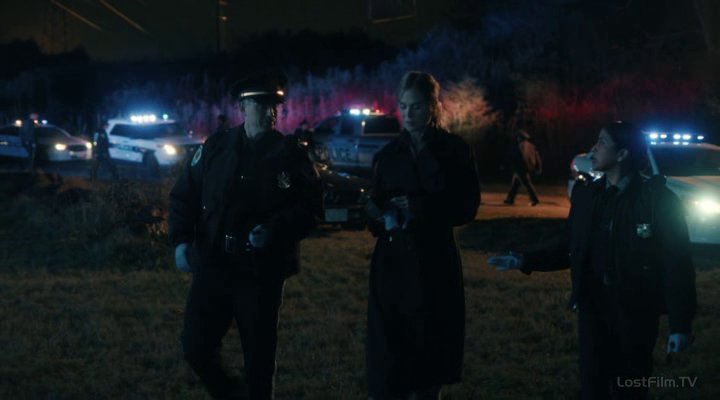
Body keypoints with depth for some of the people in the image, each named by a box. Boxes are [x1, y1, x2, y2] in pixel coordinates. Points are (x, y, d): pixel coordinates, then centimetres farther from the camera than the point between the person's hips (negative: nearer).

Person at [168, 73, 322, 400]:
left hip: (262, 273, -2)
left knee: (259, 357, 6)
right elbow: (183, 195, 8)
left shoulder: (289, 154, -4)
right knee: (196, 347, 6)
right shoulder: (215, 147, 3)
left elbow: (310, 207, -4)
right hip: (211, 267, 3)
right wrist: (181, 240, -5)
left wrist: (275, 229, -20)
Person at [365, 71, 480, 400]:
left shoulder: (454, 150, 1)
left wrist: (423, 207, -16)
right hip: (393, 262, 2)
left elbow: (466, 208, -2)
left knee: (430, 351, 4)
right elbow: (375, 205, 13)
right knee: (389, 358, -5)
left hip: (435, 262, -2)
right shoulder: (388, 154, 9)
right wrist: (379, 215, -9)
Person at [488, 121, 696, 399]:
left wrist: (680, 324, -12)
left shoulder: (658, 198, -10)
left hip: (636, 314, -4)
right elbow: (570, 249, 13)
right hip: (593, 309, 4)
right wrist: (525, 261, 2)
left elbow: (677, 265, -10)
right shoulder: (586, 194, 5)